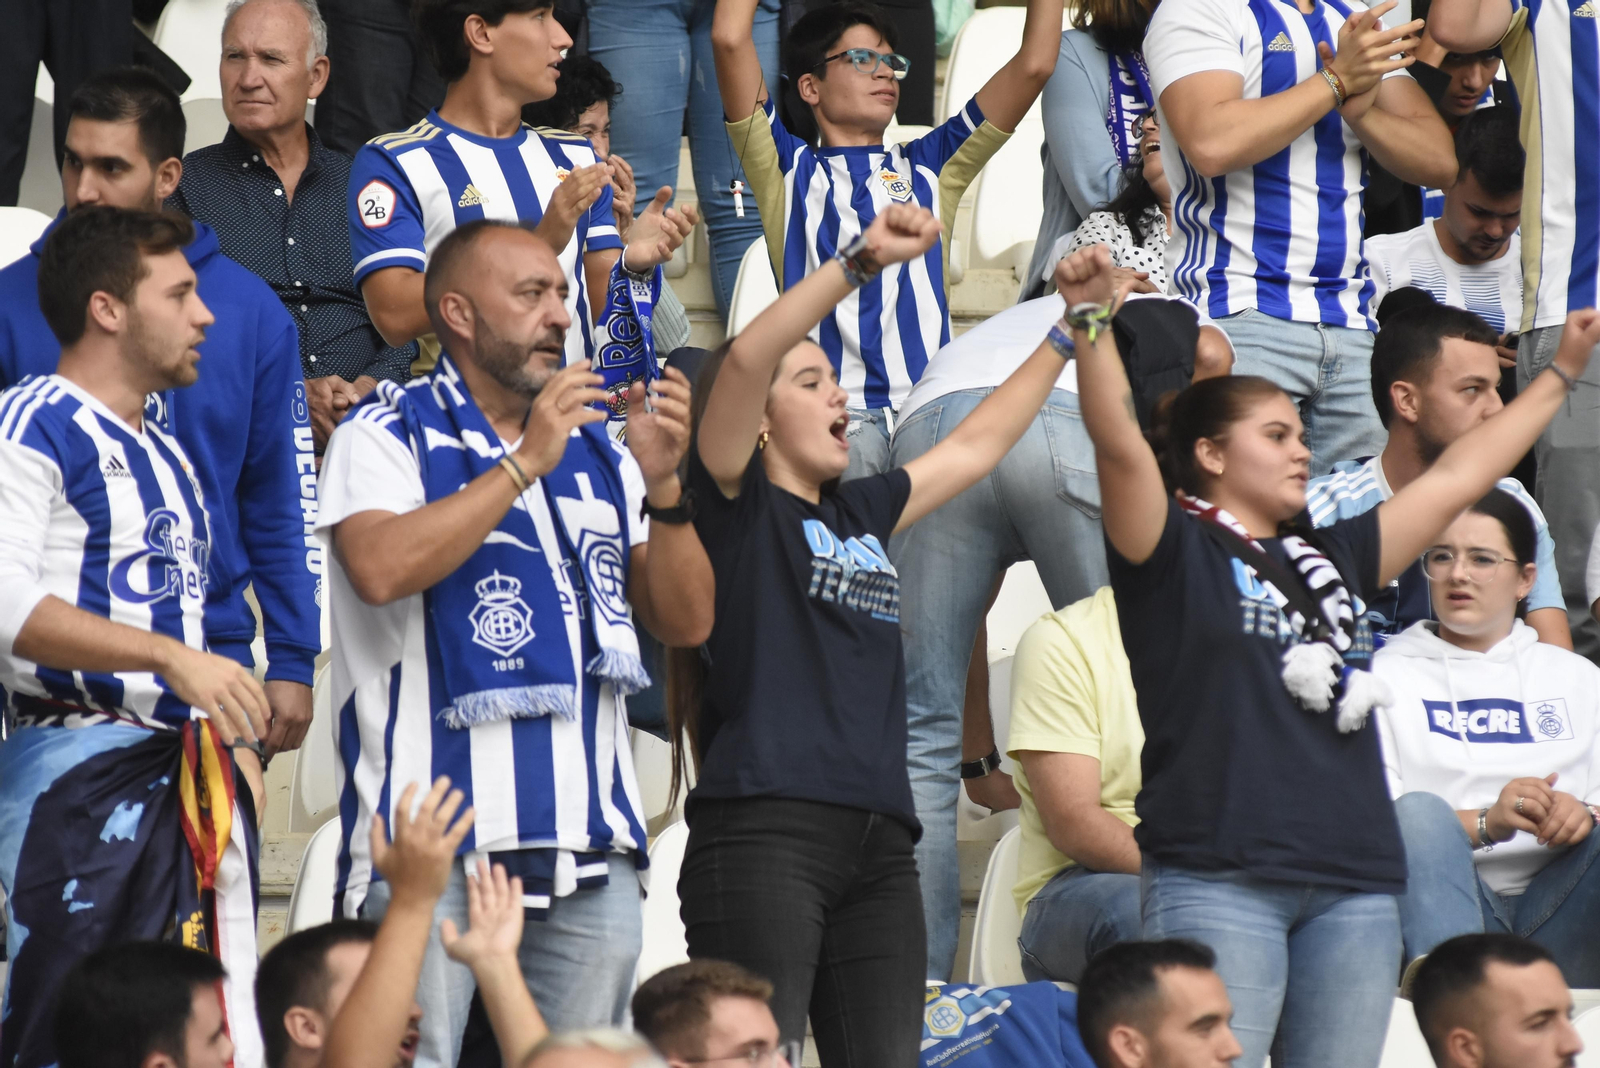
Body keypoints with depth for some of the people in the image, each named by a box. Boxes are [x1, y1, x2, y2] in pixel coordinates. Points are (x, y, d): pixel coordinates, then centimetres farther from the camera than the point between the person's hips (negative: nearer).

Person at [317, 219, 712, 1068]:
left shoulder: (597, 453, 18)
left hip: (592, 849, 5)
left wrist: (661, 487, -3)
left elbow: (686, 621, 13)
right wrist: (523, 464, -14)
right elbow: (380, 568, -18)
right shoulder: (388, 434, 3)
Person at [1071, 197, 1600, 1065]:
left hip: (1355, 886, 7)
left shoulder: (1333, 559, 22)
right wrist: (1092, 318, -24)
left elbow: (1455, 480, 30)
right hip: (1218, 883, -7)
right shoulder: (1174, 549, 3)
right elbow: (1119, 442, -12)